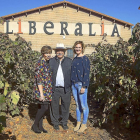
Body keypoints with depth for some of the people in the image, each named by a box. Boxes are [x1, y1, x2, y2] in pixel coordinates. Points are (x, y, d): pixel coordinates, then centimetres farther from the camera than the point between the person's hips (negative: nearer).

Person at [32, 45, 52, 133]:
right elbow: (39, 79, -19)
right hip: (42, 89, -8)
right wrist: (41, 93, -22)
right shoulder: (41, 63, -16)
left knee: (42, 108, 12)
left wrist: (50, 89, 19)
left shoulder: (48, 62, 11)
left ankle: (40, 126, 23)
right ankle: (35, 125, 11)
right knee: (44, 107, -6)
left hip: (47, 89, 8)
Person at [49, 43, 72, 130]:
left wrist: (72, 86, 1)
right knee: (55, 106, 8)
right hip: (55, 88, 0)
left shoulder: (69, 61, 5)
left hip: (66, 89, 0)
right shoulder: (51, 61, 5)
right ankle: (55, 122, 26)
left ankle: (64, 122, 28)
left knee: (66, 106, 9)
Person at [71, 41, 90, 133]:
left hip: (81, 84, -6)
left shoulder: (85, 59, -7)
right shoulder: (74, 59, 13)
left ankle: (84, 124, 15)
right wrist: (72, 84, 13)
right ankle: (78, 123, 24)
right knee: (77, 105, 13)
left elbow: (86, 73, -12)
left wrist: (84, 86, -16)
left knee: (84, 105, 2)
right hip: (74, 84, 7)